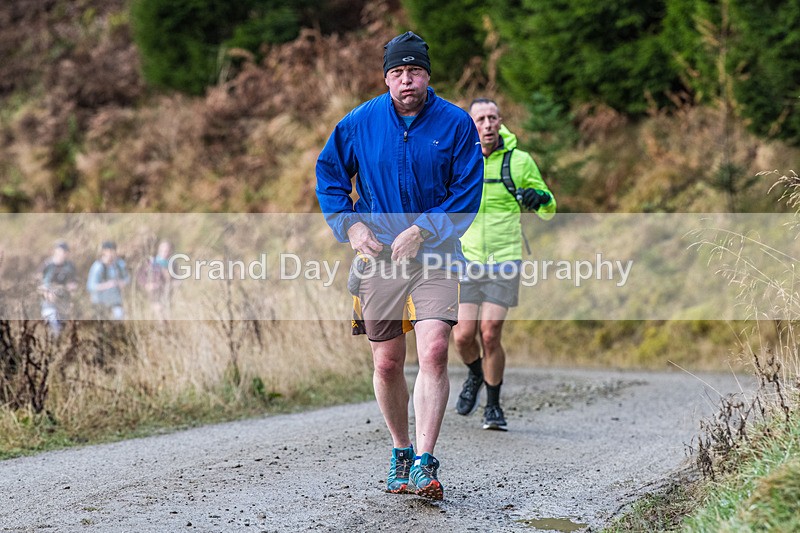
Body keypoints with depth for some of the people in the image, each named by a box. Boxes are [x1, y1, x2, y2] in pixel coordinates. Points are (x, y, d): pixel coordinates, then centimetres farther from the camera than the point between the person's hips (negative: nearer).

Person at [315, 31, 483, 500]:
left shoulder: (456, 123, -4)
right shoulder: (360, 122, 1)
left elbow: (467, 195, -4)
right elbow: (329, 172, 14)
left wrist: (421, 231, -14)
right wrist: (349, 224, 0)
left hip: (435, 254, -2)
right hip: (378, 254, 2)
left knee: (434, 352, -19)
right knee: (387, 365, 6)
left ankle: (425, 463, -19)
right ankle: (400, 453, 26)